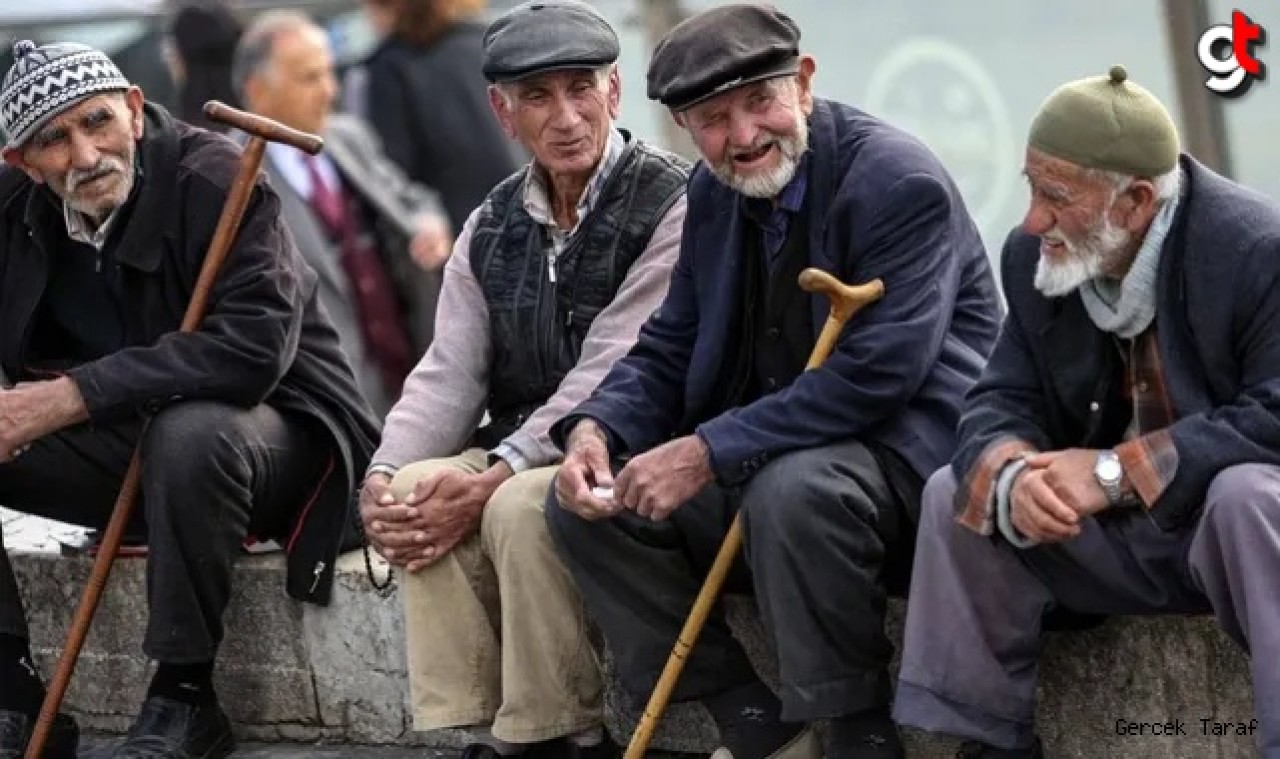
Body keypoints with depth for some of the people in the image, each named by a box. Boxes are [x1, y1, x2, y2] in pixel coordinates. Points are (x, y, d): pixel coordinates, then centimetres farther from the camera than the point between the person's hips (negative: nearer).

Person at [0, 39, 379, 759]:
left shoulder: (215, 179, -20)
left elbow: (254, 346, -31)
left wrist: (73, 397, -32)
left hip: (270, 428, -6)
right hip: (121, 441, 6)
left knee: (190, 434, -38)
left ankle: (185, 699, -22)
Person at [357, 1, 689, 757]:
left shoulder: (670, 205, -12)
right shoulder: (493, 227, 10)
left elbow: (611, 376, -20)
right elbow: (449, 373, 4)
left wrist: (492, 479, -26)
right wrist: (384, 477, -16)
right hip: (524, 451, 6)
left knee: (522, 505, -33)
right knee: (416, 492, -20)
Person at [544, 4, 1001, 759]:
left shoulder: (899, 183, -17)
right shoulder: (714, 193, 8)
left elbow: (876, 376, -26)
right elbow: (668, 350, 13)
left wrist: (710, 454, -28)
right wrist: (595, 429, -10)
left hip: (909, 454, -8)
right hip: (767, 457, 8)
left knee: (792, 489, -38)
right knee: (586, 502, -4)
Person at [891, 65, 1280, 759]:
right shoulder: (1034, 258, -2)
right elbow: (1002, 405, -2)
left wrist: (1117, 471, -32)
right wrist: (1012, 474, -28)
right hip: (1120, 537, 6)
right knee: (955, 493, -9)